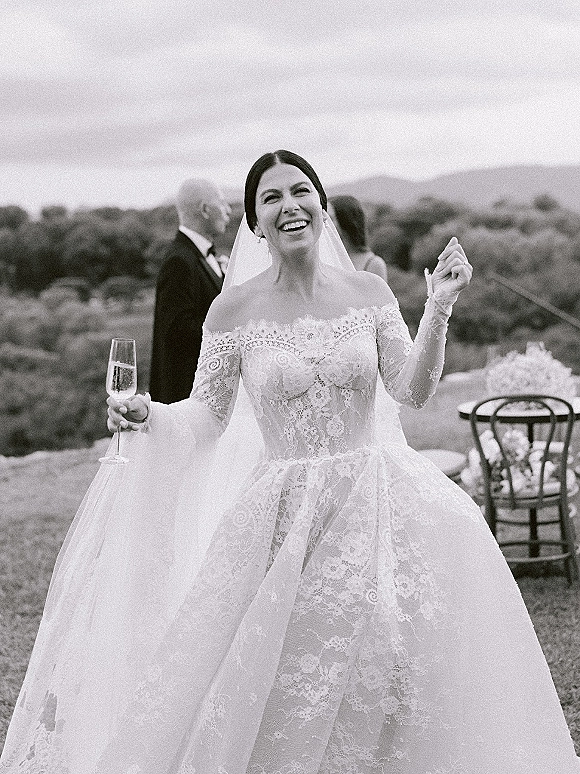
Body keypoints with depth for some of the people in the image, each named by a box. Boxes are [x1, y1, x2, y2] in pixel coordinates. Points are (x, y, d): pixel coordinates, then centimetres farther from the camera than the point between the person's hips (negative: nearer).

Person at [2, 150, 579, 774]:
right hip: (281, 519, -2)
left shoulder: (368, 294, 2)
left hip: (374, 506, 2)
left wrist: (438, 310, -15)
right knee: (275, 703, 0)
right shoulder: (234, 311, -3)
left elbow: (413, 390, -4)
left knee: (380, 685, 6)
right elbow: (208, 414, 4)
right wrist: (146, 414, -14)